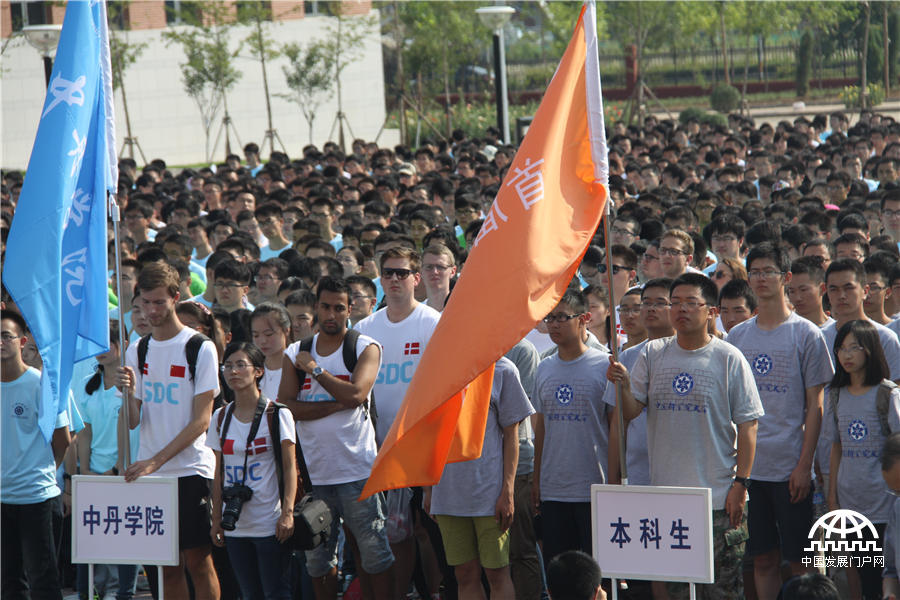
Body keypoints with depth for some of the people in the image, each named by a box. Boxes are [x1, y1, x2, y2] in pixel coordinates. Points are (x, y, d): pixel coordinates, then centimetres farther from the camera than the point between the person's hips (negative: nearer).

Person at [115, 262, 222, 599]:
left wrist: (156, 461, -16)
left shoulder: (200, 348, -6)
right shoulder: (137, 351, 11)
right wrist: (128, 392, -14)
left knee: (197, 559, -5)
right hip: (148, 472, 5)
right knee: (166, 565, 6)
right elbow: (133, 422, 8)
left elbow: (201, 420, -9)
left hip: (191, 468, -5)